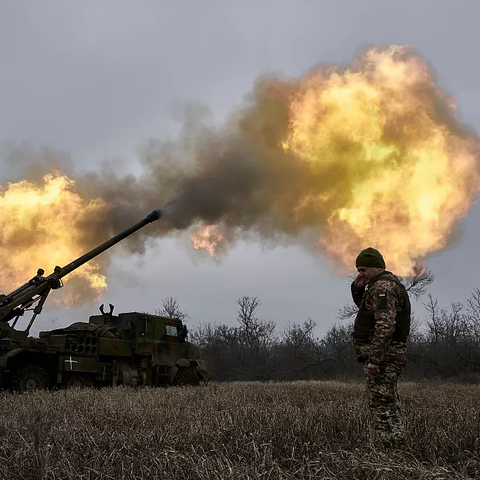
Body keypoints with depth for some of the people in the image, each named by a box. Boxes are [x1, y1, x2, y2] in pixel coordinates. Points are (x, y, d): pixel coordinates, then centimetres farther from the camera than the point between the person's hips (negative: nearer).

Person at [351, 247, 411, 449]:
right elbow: (365, 307, 33)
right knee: (390, 407, 15)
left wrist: (374, 359, -28)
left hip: (381, 357, -11)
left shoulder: (383, 286, -15)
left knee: (382, 409, -9)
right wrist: (357, 288, 13)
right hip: (391, 356, 11)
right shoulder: (388, 284, 18)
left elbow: (385, 325, -25)